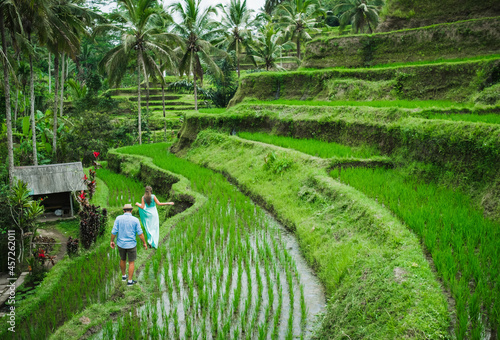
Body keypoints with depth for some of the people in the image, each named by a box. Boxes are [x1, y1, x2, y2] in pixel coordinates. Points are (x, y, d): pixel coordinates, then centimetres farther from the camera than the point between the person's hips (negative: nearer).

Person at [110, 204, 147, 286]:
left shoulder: (118, 218, -10)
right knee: (131, 262, 12)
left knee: (122, 259, 26)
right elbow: (140, 233, -11)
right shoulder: (135, 220, -12)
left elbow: (114, 231, -9)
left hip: (121, 244, 2)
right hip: (131, 245, -2)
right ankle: (130, 281, 16)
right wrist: (144, 243, 1)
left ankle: (123, 276, 40)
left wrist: (112, 241, 5)